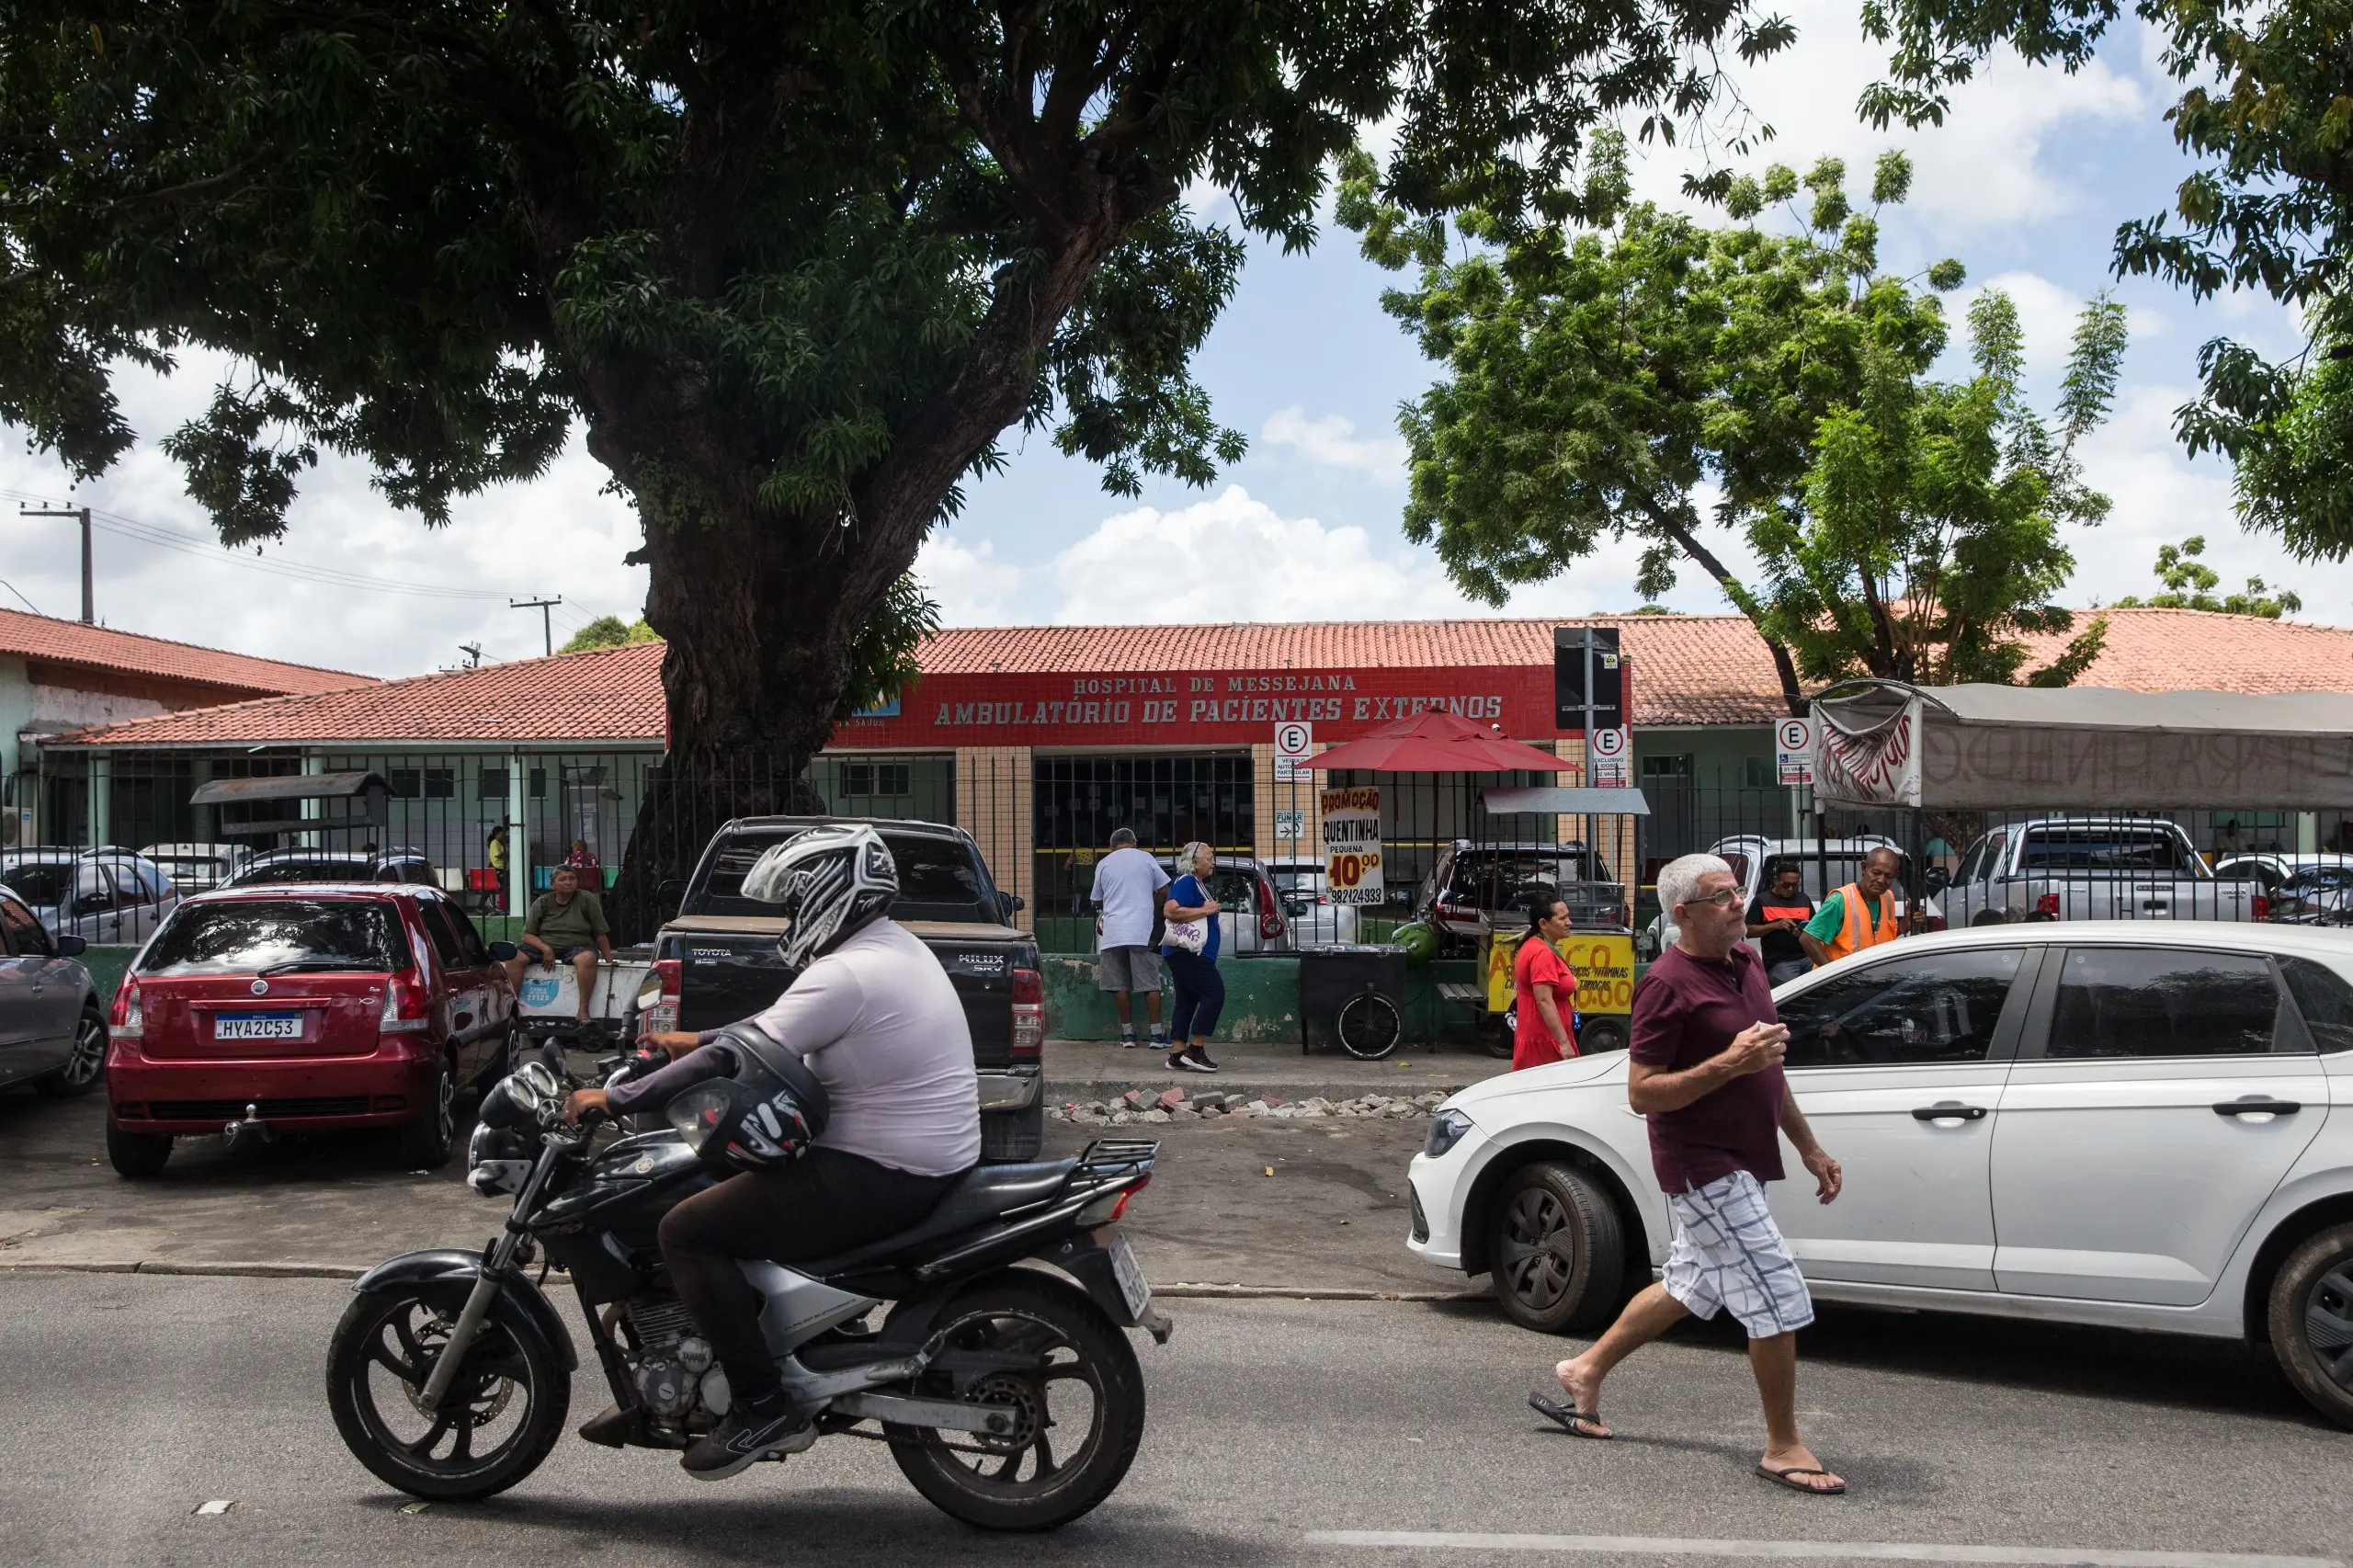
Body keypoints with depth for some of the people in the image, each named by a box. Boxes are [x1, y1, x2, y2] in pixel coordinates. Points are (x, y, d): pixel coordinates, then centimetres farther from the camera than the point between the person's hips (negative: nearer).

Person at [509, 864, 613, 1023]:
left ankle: (583, 1010, -36)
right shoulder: (542, 903, 8)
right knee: (514, 956, -24)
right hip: (544, 945, 3)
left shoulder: (587, 899, 1)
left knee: (587, 958, -38)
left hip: (578, 947, -3)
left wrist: (609, 961, -1)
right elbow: (528, 935, 5)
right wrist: (545, 948, -14)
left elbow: (601, 934, 3)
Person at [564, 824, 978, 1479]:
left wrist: (615, 1100, -12)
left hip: (881, 1176, -11)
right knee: (739, 1176, 27)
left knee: (687, 1230, -10)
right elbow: (776, 1024, 24)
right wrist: (699, 1040, 27)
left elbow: (739, 1058, -19)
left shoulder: (846, 973, -19)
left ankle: (763, 1405, -7)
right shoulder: (895, 946, 12)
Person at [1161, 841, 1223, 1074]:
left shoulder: (1198, 884, 20)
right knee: (1214, 993, -14)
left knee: (1187, 1001, 9)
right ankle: (1195, 1050, -13)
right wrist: (1204, 911, -20)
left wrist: (1210, 909, 13)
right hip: (1188, 952, -11)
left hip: (1190, 954, 11)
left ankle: (1177, 1055, 10)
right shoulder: (1186, 882, -13)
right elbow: (1170, 910, -25)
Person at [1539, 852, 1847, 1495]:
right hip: (1704, 1167, -9)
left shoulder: (1746, 963, 10)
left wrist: (1810, 1148, 19)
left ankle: (1586, 1371, 34)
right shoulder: (1668, 984, -18)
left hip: (1734, 1164, 9)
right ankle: (1783, 1447, 9)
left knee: (1689, 1285, 20)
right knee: (1779, 1299, -6)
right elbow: (1642, 1093, -20)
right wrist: (1731, 1062, -27)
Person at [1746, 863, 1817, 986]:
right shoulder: (1762, 900, 4)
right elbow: (1749, 931, -1)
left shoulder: (1804, 899, 18)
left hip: (1808, 957, 4)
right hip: (1779, 962, -4)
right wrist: (1775, 925, -13)